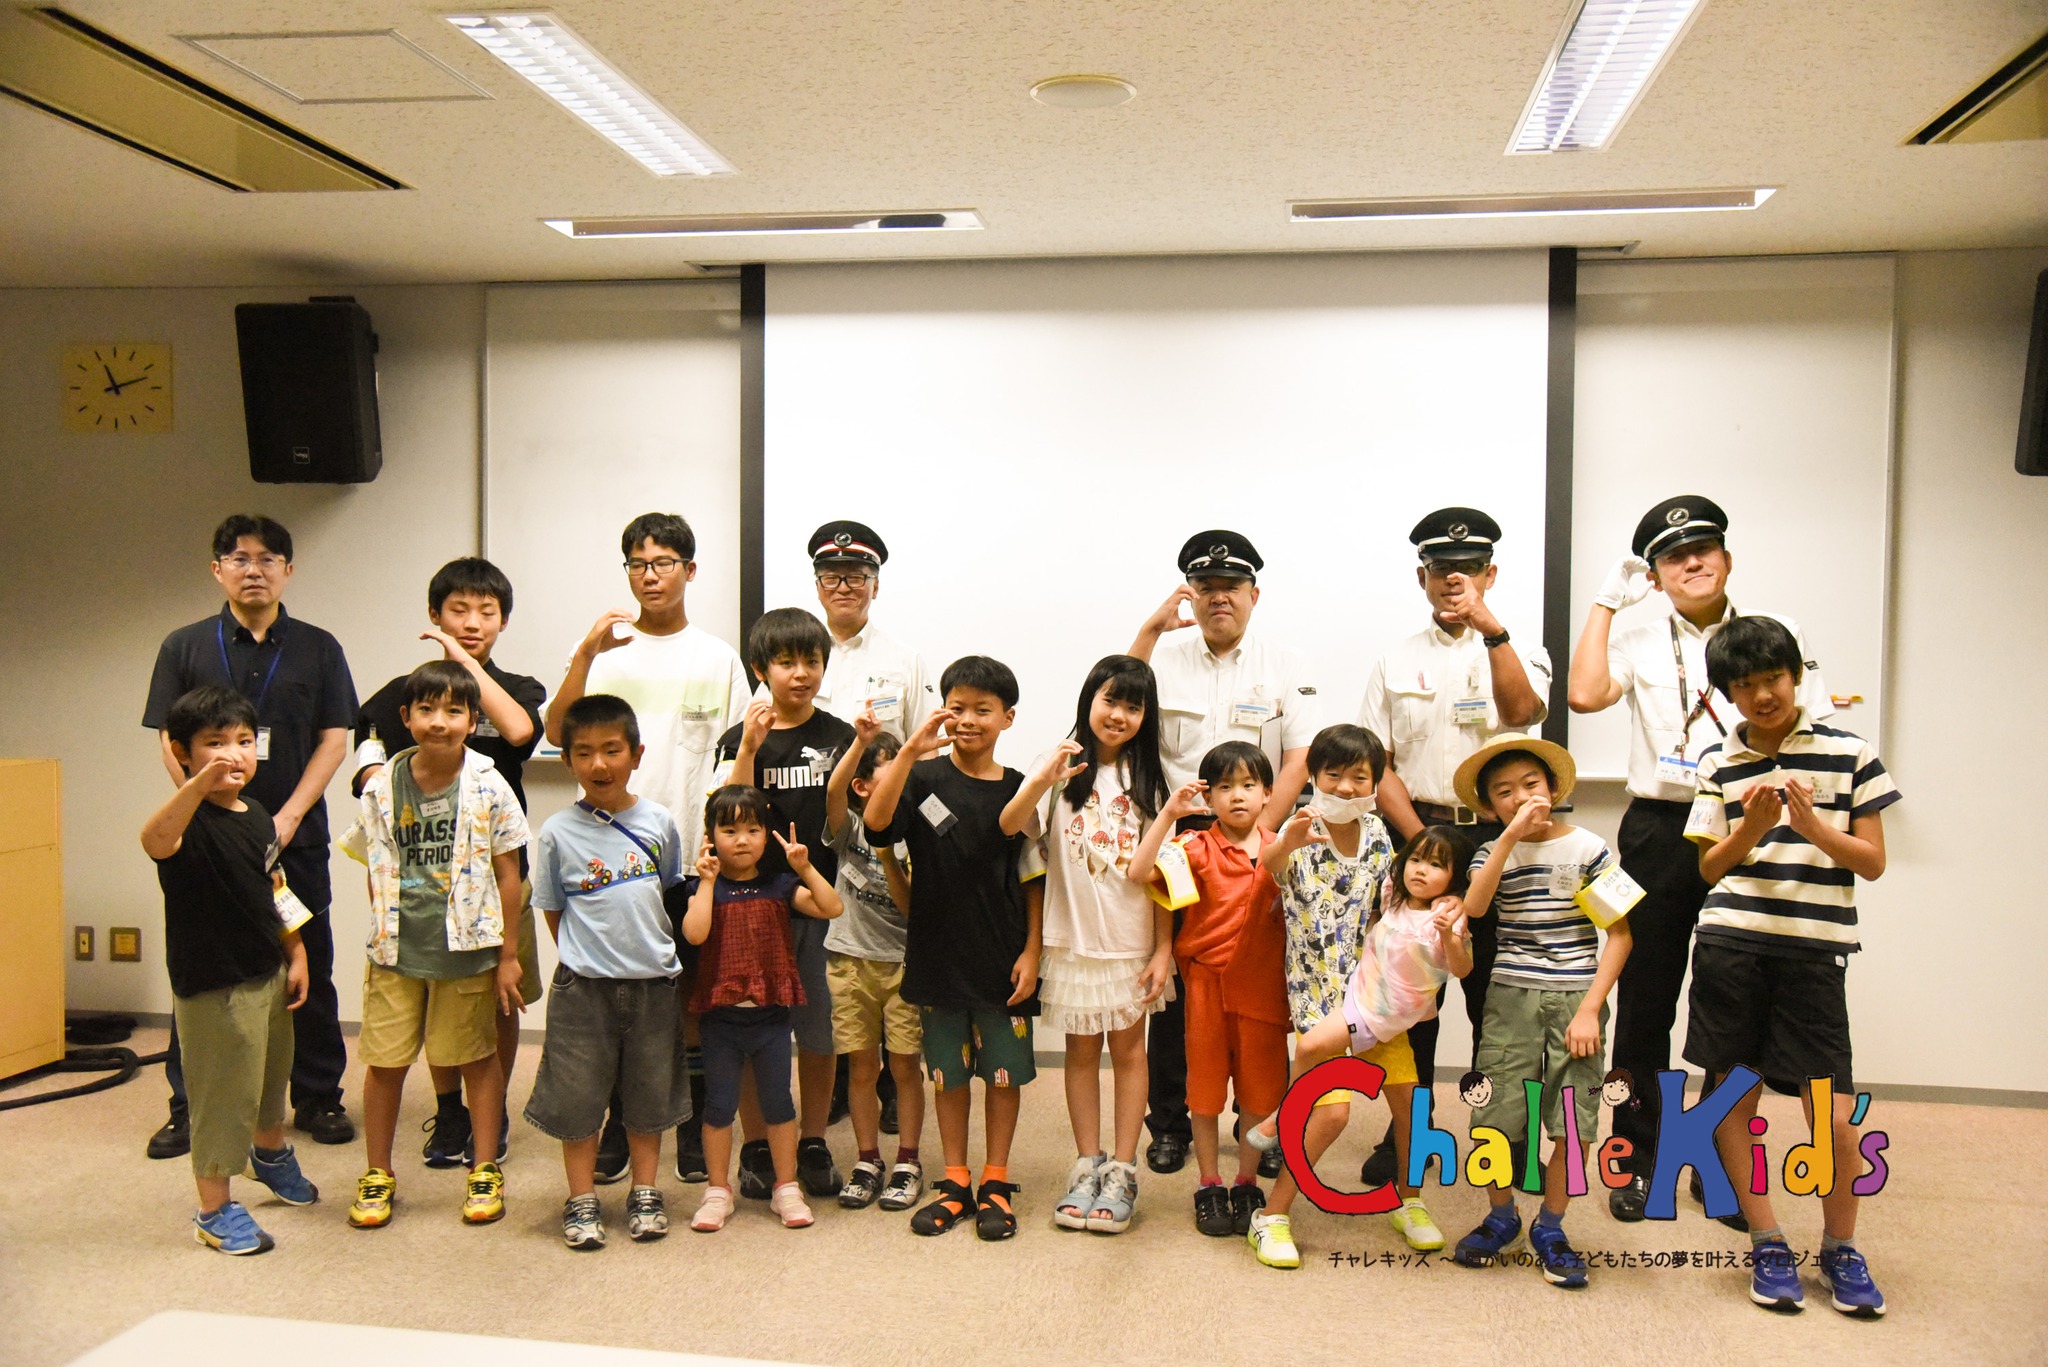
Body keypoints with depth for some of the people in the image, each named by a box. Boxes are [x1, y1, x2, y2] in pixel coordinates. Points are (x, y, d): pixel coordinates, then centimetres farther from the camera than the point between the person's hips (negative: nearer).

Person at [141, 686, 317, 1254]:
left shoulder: (257, 814, 2)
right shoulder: (190, 821, -22)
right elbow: (155, 841, -47)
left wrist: (296, 955, 12)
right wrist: (200, 783, -63)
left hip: (269, 973, 8)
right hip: (213, 987, -8)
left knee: (272, 1075, 27)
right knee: (223, 1093, 4)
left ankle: (271, 1153, 53)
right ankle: (214, 1210, 21)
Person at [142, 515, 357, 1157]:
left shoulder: (318, 648, 5)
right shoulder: (185, 647, 6)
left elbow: (334, 739, 1)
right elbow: (170, 743, 3)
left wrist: (286, 819, -9)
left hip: (296, 838, 0)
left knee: (308, 972, 5)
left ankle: (318, 1098, 17)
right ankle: (189, 1108, 19)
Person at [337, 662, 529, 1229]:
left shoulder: (487, 787, -8)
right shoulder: (383, 788, -2)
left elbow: (507, 873, -4)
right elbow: (376, 871, 8)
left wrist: (508, 955, -4)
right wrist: (384, 933, 3)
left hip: (468, 949, -2)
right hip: (397, 950, 2)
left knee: (478, 1058, 10)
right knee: (384, 1061, 8)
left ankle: (485, 1169, 26)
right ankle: (377, 1172, 27)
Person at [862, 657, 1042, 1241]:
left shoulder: (1019, 791, -1)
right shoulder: (924, 778, -3)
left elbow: (1033, 881, 2)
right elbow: (876, 823, -23)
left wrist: (1031, 952, -4)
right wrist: (910, 751, -30)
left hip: (1002, 958, 0)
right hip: (937, 952, 0)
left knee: (1004, 1071, 8)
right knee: (949, 1072, 12)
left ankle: (996, 1183, 23)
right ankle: (954, 1182, 26)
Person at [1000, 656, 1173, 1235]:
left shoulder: (1147, 780, 3)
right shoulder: (1062, 766, -3)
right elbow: (1009, 826, -19)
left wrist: (1164, 948, -4)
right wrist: (1039, 783, -38)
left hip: (1133, 942, 1)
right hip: (1073, 940, -1)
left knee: (1128, 1051, 6)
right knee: (1082, 1051, 9)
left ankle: (1121, 1171, 14)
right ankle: (1086, 1166, 20)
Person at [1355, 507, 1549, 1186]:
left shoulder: (1521, 652, 8)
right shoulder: (1396, 662, 11)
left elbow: (1521, 710, -15)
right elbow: (1377, 764, 5)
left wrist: (1489, 627, -24)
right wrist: (1419, 839, -7)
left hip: (1497, 836, -1)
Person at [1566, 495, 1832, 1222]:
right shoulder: (1640, 642, 9)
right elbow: (1585, 693, -11)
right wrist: (1607, 599, -3)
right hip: (1659, 831, 0)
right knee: (1644, 1002, 5)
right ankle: (1639, 1162, 17)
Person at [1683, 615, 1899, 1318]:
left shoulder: (1849, 753, 4)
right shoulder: (1718, 762, 7)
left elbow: (1873, 862, 4)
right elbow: (1710, 867, 7)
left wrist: (1812, 825, -12)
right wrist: (1753, 826, -11)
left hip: (1814, 951, -1)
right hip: (1730, 944, 2)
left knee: (1835, 1118, -3)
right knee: (1735, 1098, 5)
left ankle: (1840, 1246, 22)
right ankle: (1768, 1243, 22)